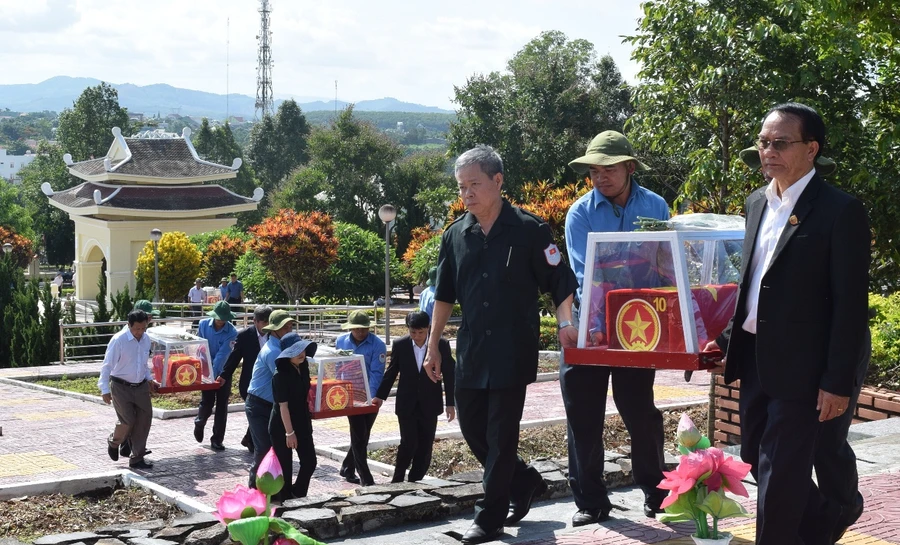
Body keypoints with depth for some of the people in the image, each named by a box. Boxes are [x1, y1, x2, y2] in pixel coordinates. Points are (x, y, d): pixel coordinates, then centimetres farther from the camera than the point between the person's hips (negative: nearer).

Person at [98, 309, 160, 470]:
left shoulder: (146, 339, 3)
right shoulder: (118, 340, -16)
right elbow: (107, 365, -14)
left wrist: (149, 379, 12)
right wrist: (105, 390, -17)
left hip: (141, 386, 6)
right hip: (121, 387, -6)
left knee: (144, 419, 2)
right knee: (128, 421, -9)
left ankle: (137, 459, 13)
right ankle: (113, 442, 26)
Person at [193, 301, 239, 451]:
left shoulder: (232, 332, -16)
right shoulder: (204, 324, -7)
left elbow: (222, 355, -22)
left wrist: (214, 374, -28)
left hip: (223, 373, -1)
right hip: (207, 371, 1)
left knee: (222, 406, 1)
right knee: (207, 402, -4)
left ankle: (217, 440, 10)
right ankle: (199, 423, 30)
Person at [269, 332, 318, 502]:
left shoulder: (303, 367, 3)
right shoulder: (281, 375, -18)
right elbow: (283, 406, -19)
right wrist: (289, 432, -19)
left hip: (302, 423, 7)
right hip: (282, 427, -7)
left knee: (309, 462, 5)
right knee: (285, 467, 3)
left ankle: (298, 497, 24)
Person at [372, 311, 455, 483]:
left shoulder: (441, 345, -8)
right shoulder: (399, 345, -6)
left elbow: (449, 375, -1)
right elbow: (391, 372, 6)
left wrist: (450, 403, -1)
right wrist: (380, 396, 8)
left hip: (429, 405, 1)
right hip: (406, 404, -1)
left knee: (425, 447, 4)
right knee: (409, 443, -8)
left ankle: (415, 481, 16)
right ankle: (397, 480, 11)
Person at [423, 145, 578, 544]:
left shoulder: (529, 230, -7)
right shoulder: (455, 236, 6)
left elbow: (560, 282, -4)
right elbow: (444, 295, 13)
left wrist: (565, 324, -19)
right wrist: (433, 346, 11)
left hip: (513, 350, -5)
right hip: (471, 350, 5)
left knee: (501, 435, -2)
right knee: (472, 428, 10)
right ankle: (525, 482, 31)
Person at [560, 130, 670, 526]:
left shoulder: (655, 207, -2)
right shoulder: (581, 212, -5)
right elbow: (583, 274, -14)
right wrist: (597, 326, -26)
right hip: (588, 329, 0)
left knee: (641, 412, 6)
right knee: (583, 415, 3)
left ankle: (655, 493, 23)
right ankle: (590, 501, 14)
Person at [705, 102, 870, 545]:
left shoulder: (840, 211, -12)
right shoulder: (757, 203, 10)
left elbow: (851, 305, -13)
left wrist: (838, 382, -15)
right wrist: (728, 340, 12)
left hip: (801, 370, -7)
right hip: (755, 361, 7)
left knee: (778, 479, -2)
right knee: (758, 466, 17)